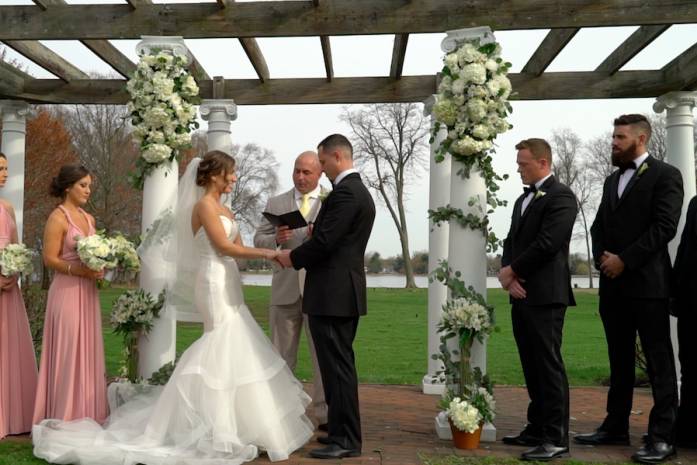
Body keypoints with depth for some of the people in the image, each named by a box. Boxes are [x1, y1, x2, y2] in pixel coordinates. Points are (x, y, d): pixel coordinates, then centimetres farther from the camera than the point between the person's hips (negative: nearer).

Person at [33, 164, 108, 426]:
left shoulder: (89, 218, 14)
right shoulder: (57, 218, -8)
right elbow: (50, 259, -13)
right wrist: (81, 271, -23)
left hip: (87, 292, 7)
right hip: (67, 291, -7)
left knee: (88, 350, 9)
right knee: (68, 352, -3)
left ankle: (86, 414, 17)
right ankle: (66, 415, 7)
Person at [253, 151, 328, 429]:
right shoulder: (276, 204, 11)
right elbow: (259, 241, 7)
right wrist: (276, 239, -14)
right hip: (285, 290, 2)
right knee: (282, 357, 8)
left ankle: (324, 415, 8)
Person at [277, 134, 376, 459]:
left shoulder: (345, 192, -15)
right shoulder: (359, 191, 17)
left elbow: (324, 240, -20)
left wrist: (293, 258, -5)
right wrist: (302, 255, 12)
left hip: (332, 293, -11)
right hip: (345, 292, 11)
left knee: (337, 366, -4)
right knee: (340, 365, 16)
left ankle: (346, 440, 3)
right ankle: (342, 431, 26)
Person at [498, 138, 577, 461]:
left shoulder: (560, 196, -7)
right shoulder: (523, 199, 20)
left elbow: (547, 243, -17)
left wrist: (512, 271, -7)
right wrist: (509, 276, -2)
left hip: (545, 296, -8)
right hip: (521, 295, 8)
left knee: (548, 365, -5)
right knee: (532, 367, 12)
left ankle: (556, 438, 1)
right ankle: (537, 429, 20)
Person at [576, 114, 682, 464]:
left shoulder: (665, 175, -3)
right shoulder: (612, 180, 19)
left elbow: (665, 226, -13)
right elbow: (599, 226, 17)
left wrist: (624, 260, -15)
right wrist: (602, 258, -2)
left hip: (647, 282, -7)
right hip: (613, 284, 7)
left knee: (658, 361, -1)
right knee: (619, 360, 13)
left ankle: (662, 436, 3)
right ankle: (616, 427, 20)